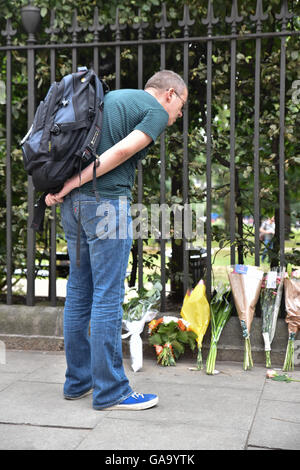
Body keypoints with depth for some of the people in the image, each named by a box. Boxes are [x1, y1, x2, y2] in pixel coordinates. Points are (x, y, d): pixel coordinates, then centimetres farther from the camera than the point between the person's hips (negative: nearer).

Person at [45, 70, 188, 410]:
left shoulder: (110, 98, 23)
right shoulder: (157, 112, -1)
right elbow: (122, 151, -14)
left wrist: (59, 187, 8)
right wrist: (71, 184, -12)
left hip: (74, 203, 8)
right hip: (106, 202, -8)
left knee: (78, 292, 12)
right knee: (108, 296, -3)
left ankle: (77, 381, 23)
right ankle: (110, 391, 5)